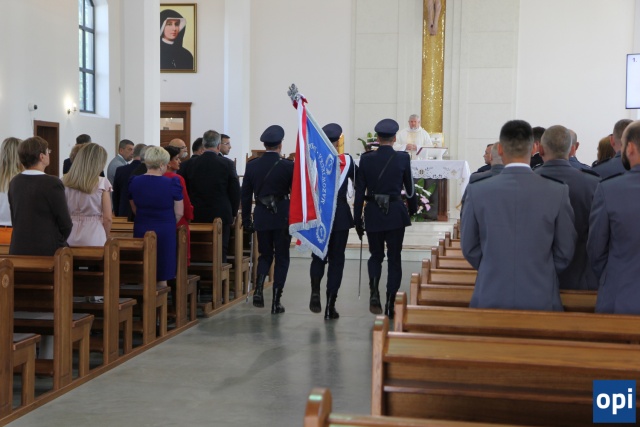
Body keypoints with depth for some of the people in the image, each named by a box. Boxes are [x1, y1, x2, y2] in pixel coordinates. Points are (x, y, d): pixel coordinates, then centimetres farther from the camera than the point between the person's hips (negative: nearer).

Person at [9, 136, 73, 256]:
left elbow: (14, 219, 9)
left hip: (18, 250, 6)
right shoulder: (53, 183, -16)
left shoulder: (14, 182, 3)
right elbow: (65, 224, -11)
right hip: (48, 250, -6)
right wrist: (60, 241, 8)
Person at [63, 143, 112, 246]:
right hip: (94, 238, -3)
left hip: (69, 238, 3)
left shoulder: (65, 182, 2)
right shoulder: (102, 183, -6)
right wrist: (104, 238, 12)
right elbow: (107, 218, -4)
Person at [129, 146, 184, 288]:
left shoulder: (134, 182, 0)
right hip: (165, 233, -4)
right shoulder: (172, 184, -12)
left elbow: (134, 209, 11)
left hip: (141, 231, 4)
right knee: (162, 277, 4)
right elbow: (179, 213, -6)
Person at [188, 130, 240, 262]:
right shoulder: (227, 164, -8)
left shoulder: (192, 164, -2)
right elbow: (235, 191, -3)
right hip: (221, 215, -2)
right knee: (221, 251, 3)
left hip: (198, 216, 2)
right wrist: (234, 213, 9)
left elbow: (189, 191, 5)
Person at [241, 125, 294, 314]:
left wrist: (246, 220, 12)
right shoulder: (287, 166, -9)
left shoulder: (252, 165, 0)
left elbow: (245, 195, 4)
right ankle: (276, 301, 6)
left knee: (265, 255, 19)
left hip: (261, 217, 3)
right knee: (281, 258, 8)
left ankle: (258, 289, -3)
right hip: (283, 217, -3)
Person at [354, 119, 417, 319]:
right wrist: (413, 209, 22)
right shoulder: (403, 158, -5)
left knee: (376, 255, 17)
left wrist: (357, 220, 6)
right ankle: (390, 304, 7)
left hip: (373, 213, 1)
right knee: (394, 259, 8)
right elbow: (409, 188, 4)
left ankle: (374, 291, -8)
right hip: (395, 213, -1)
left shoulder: (366, 159, -2)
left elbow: (359, 191, 0)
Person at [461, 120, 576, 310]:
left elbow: (469, 248, 2)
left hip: (490, 298, 0)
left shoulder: (477, 191, -6)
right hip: (541, 300, 0)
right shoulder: (558, 192, -6)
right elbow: (564, 253, 1)